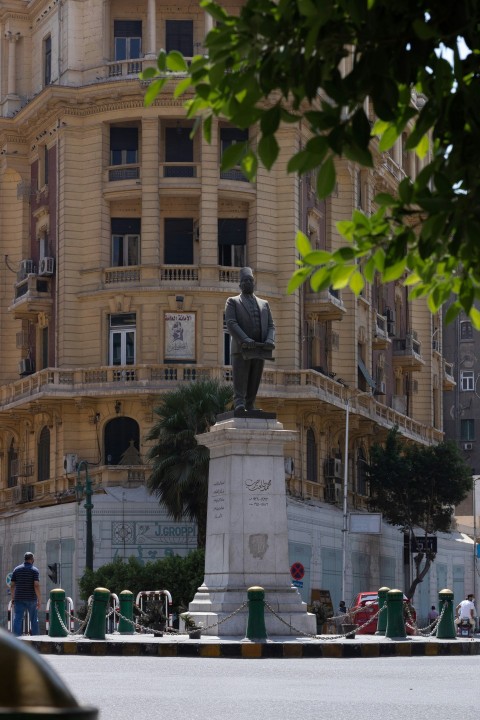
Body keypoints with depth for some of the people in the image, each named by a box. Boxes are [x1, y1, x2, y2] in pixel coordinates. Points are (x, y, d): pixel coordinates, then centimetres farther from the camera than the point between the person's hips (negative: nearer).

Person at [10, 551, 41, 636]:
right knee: (34, 620, 12)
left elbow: (12, 586, 6)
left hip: (19, 598, 2)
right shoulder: (34, 570, -4)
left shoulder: (17, 569, 7)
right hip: (31, 599, -2)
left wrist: (13, 599, 14)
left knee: (17, 620, -4)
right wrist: (39, 600, -11)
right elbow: (36, 586, -14)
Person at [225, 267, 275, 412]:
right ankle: (239, 403, -19)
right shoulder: (233, 302, 11)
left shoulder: (264, 304, 24)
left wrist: (270, 340, -8)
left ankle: (250, 406, -1)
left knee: (254, 383, -1)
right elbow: (231, 323, -3)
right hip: (241, 349, -4)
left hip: (260, 349, 4)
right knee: (240, 382, -12)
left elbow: (270, 325, 15)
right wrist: (245, 339, -19)